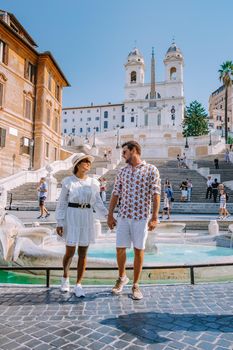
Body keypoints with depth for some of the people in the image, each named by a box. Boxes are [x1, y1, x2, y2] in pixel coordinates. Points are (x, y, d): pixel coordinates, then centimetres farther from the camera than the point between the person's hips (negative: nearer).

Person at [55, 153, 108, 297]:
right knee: (70, 252, 2)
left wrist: (108, 215, -4)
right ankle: (65, 277, 31)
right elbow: (62, 203, -1)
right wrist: (59, 223, -7)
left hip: (87, 218, 3)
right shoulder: (68, 181, -4)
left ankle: (78, 286, 14)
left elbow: (97, 203, 9)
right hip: (71, 217, -3)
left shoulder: (94, 182, 5)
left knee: (83, 253, 3)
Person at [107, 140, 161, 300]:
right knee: (120, 249, 6)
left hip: (142, 217, -3)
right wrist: (110, 215, 7)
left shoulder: (151, 170, -2)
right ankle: (122, 277, 32)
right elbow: (115, 194, 11)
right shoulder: (122, 172, 10)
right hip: (124, 216, 4)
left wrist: (155, 217, -13)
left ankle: (136, 285, 22)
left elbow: (156, 194, -7)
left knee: (139, 250, 6)